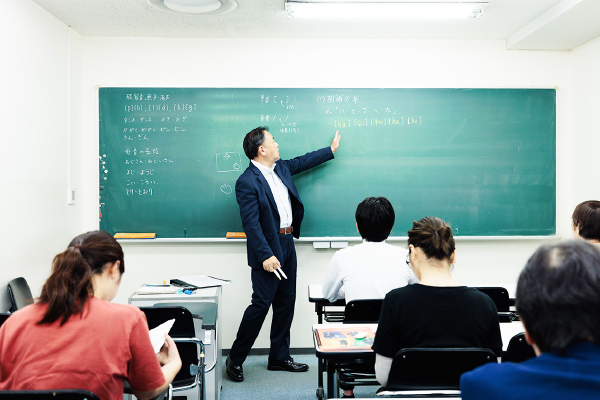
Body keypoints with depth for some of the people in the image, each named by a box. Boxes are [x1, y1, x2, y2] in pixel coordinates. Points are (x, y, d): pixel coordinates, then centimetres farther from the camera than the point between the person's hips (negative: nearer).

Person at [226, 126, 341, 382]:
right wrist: (265, 255, -24)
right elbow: (251, 223, -20)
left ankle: (279, 357, 24)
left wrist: (331, 149, 36)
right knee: (261, 303, -6)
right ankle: (235, 359, 10)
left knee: (286, 303, 12)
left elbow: (303, 161, 29)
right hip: (267, 249, -9)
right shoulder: (247, 182, -16)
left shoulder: (280, 168, 10)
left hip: (287, 244, 9)